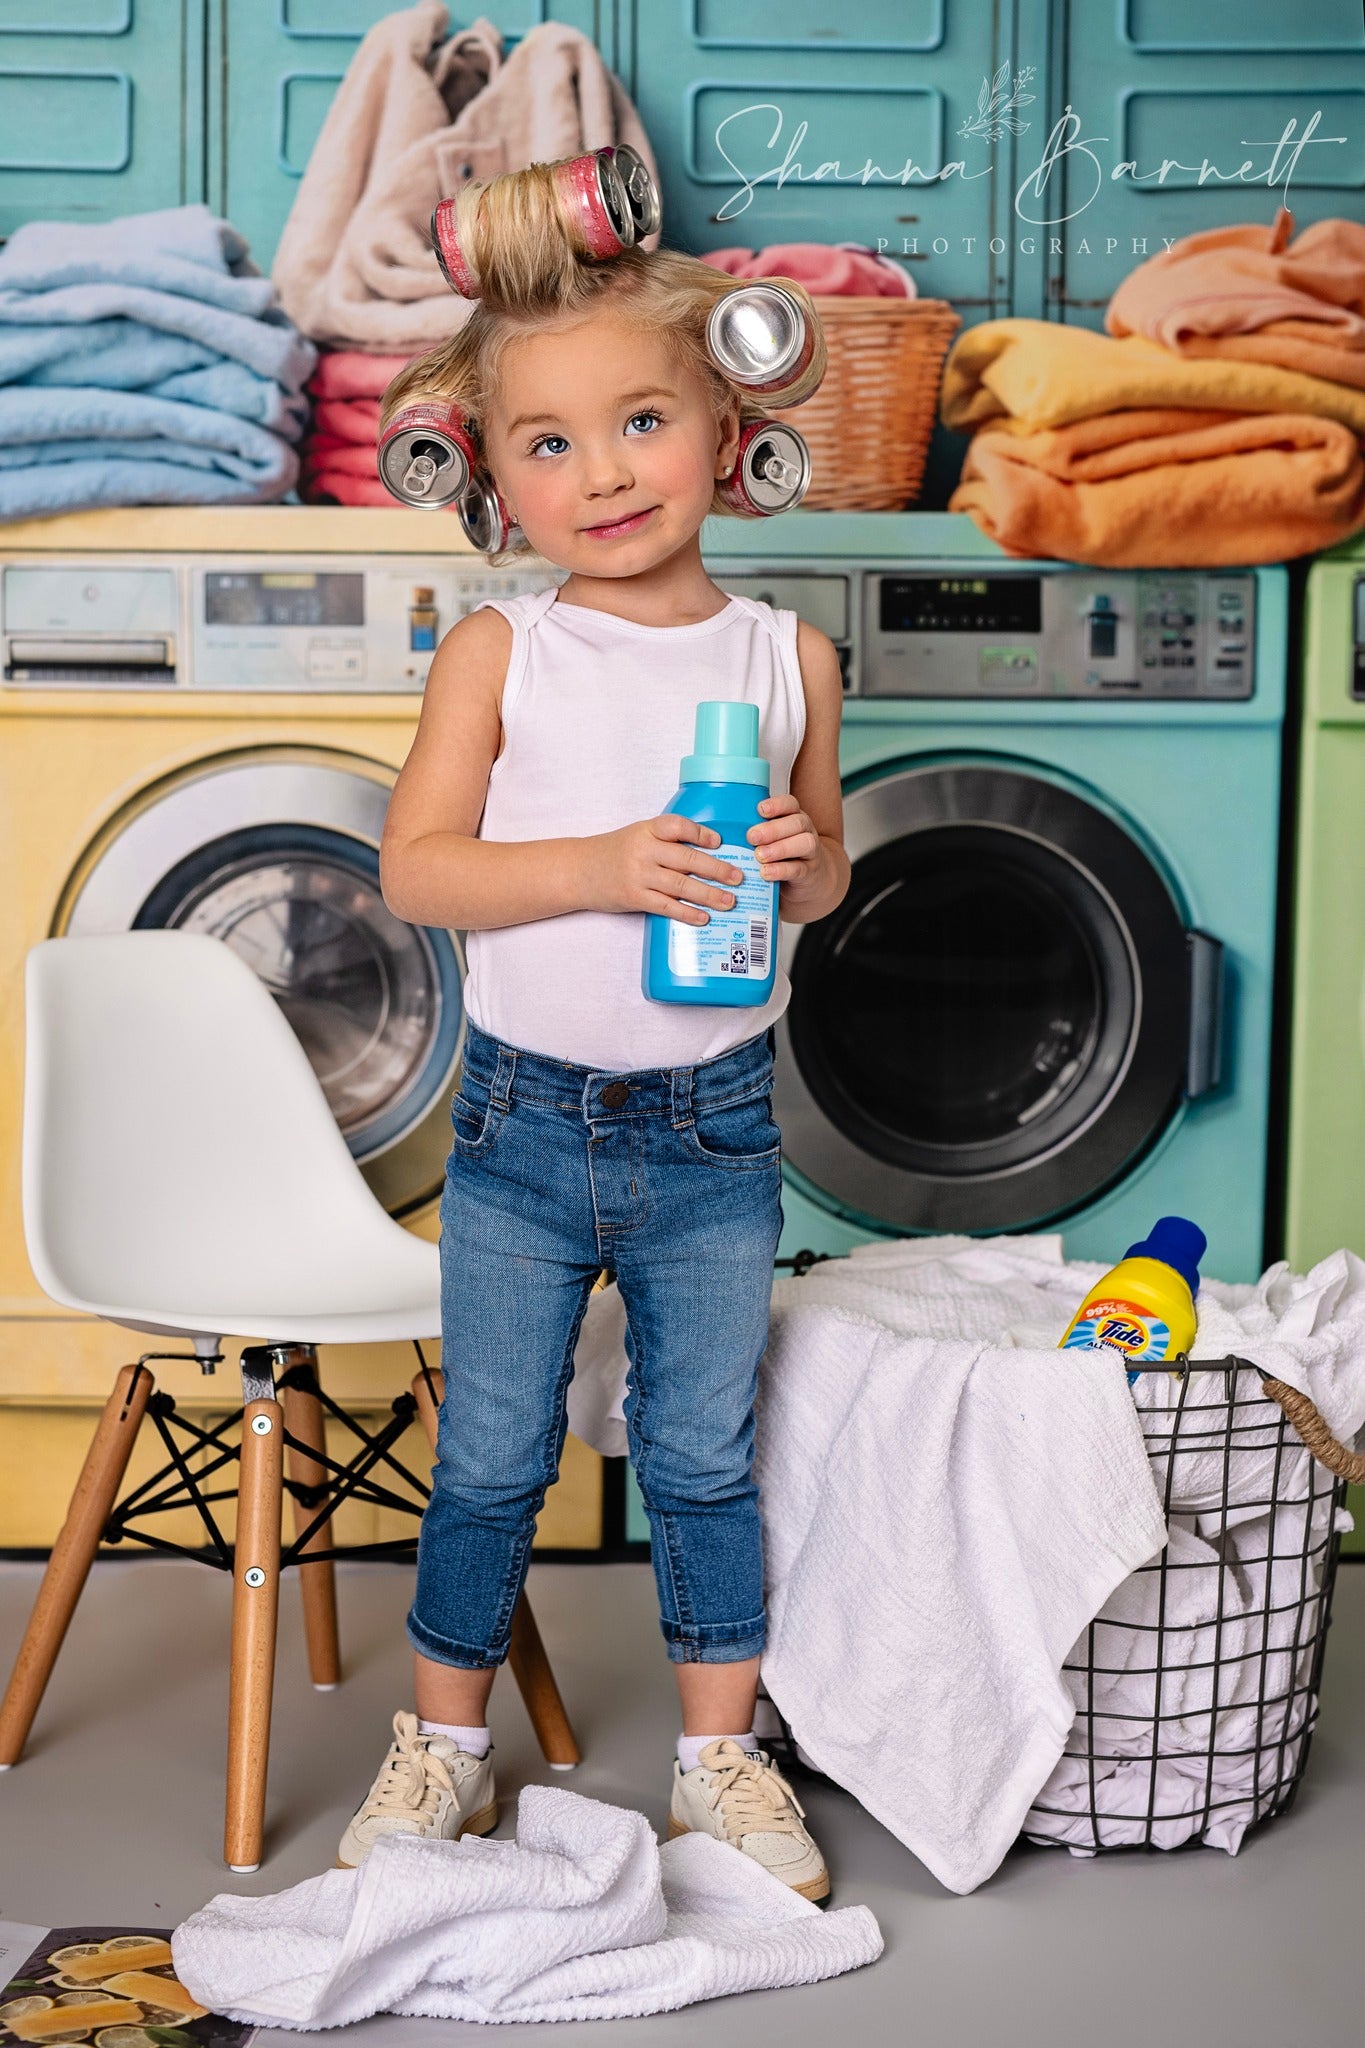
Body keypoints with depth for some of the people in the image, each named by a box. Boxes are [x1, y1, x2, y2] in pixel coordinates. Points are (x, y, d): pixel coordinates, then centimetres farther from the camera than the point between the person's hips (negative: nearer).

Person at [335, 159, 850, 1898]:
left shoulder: (784, 657, 0)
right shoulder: (501, 653, -6)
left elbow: (828, 870, 10)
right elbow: (413, 868, -11)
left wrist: (798, 864, -14)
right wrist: (601, 867, -24)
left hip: (715, 1122, 1)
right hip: (526, 1116, -1)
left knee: (704, 1455, 11)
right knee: (490, 1460, 10)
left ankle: (719, 1754, 27)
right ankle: (446, 1745, 29)